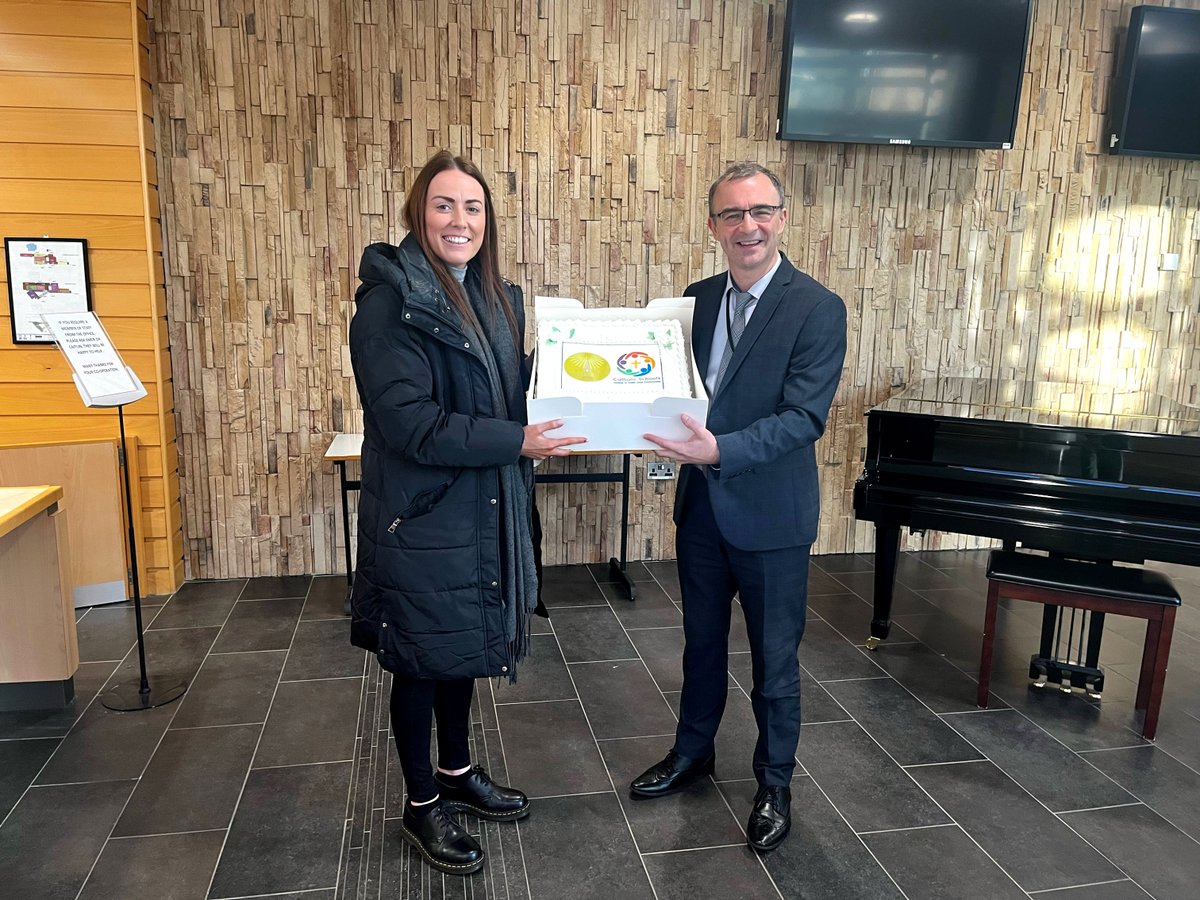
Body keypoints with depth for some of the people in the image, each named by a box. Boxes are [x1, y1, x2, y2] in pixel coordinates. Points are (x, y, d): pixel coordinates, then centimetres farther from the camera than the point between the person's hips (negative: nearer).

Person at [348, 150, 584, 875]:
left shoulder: (498, 299, 8)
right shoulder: (390, 300, -16)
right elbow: (407, 421, -24)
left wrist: (557, 400, -1)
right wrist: (517, 442, -24)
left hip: (485, 512, 7)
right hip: (421, 518, -7)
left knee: (465, 646, 21)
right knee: (421, 660, 10)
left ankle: (457, 772, 43)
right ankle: (421, 806, 31)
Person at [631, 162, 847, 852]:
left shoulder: (819, 309, -14)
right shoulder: (697, 299, 5)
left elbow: (805, 417, -21)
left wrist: (721, 450, -33)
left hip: (770, 515, -5)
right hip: (701, 506, 5)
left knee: (774, 659, 12)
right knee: (702, 642, 22)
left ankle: (775, 784, 33)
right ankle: (692, 753, 43)